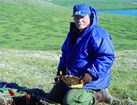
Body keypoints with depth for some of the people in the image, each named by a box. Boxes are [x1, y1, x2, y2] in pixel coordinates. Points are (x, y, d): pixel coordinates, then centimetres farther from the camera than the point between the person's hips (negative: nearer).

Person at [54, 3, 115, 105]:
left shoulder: (97, 34, -19)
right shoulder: (73, 33, 10)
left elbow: (107, 57, -25)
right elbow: (65, 53, 23)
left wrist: (91, 73, -30)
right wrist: (61, 68, 6)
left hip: (90, 80, -10)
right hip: (71, 77, 10)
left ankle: (98, 96, 0)